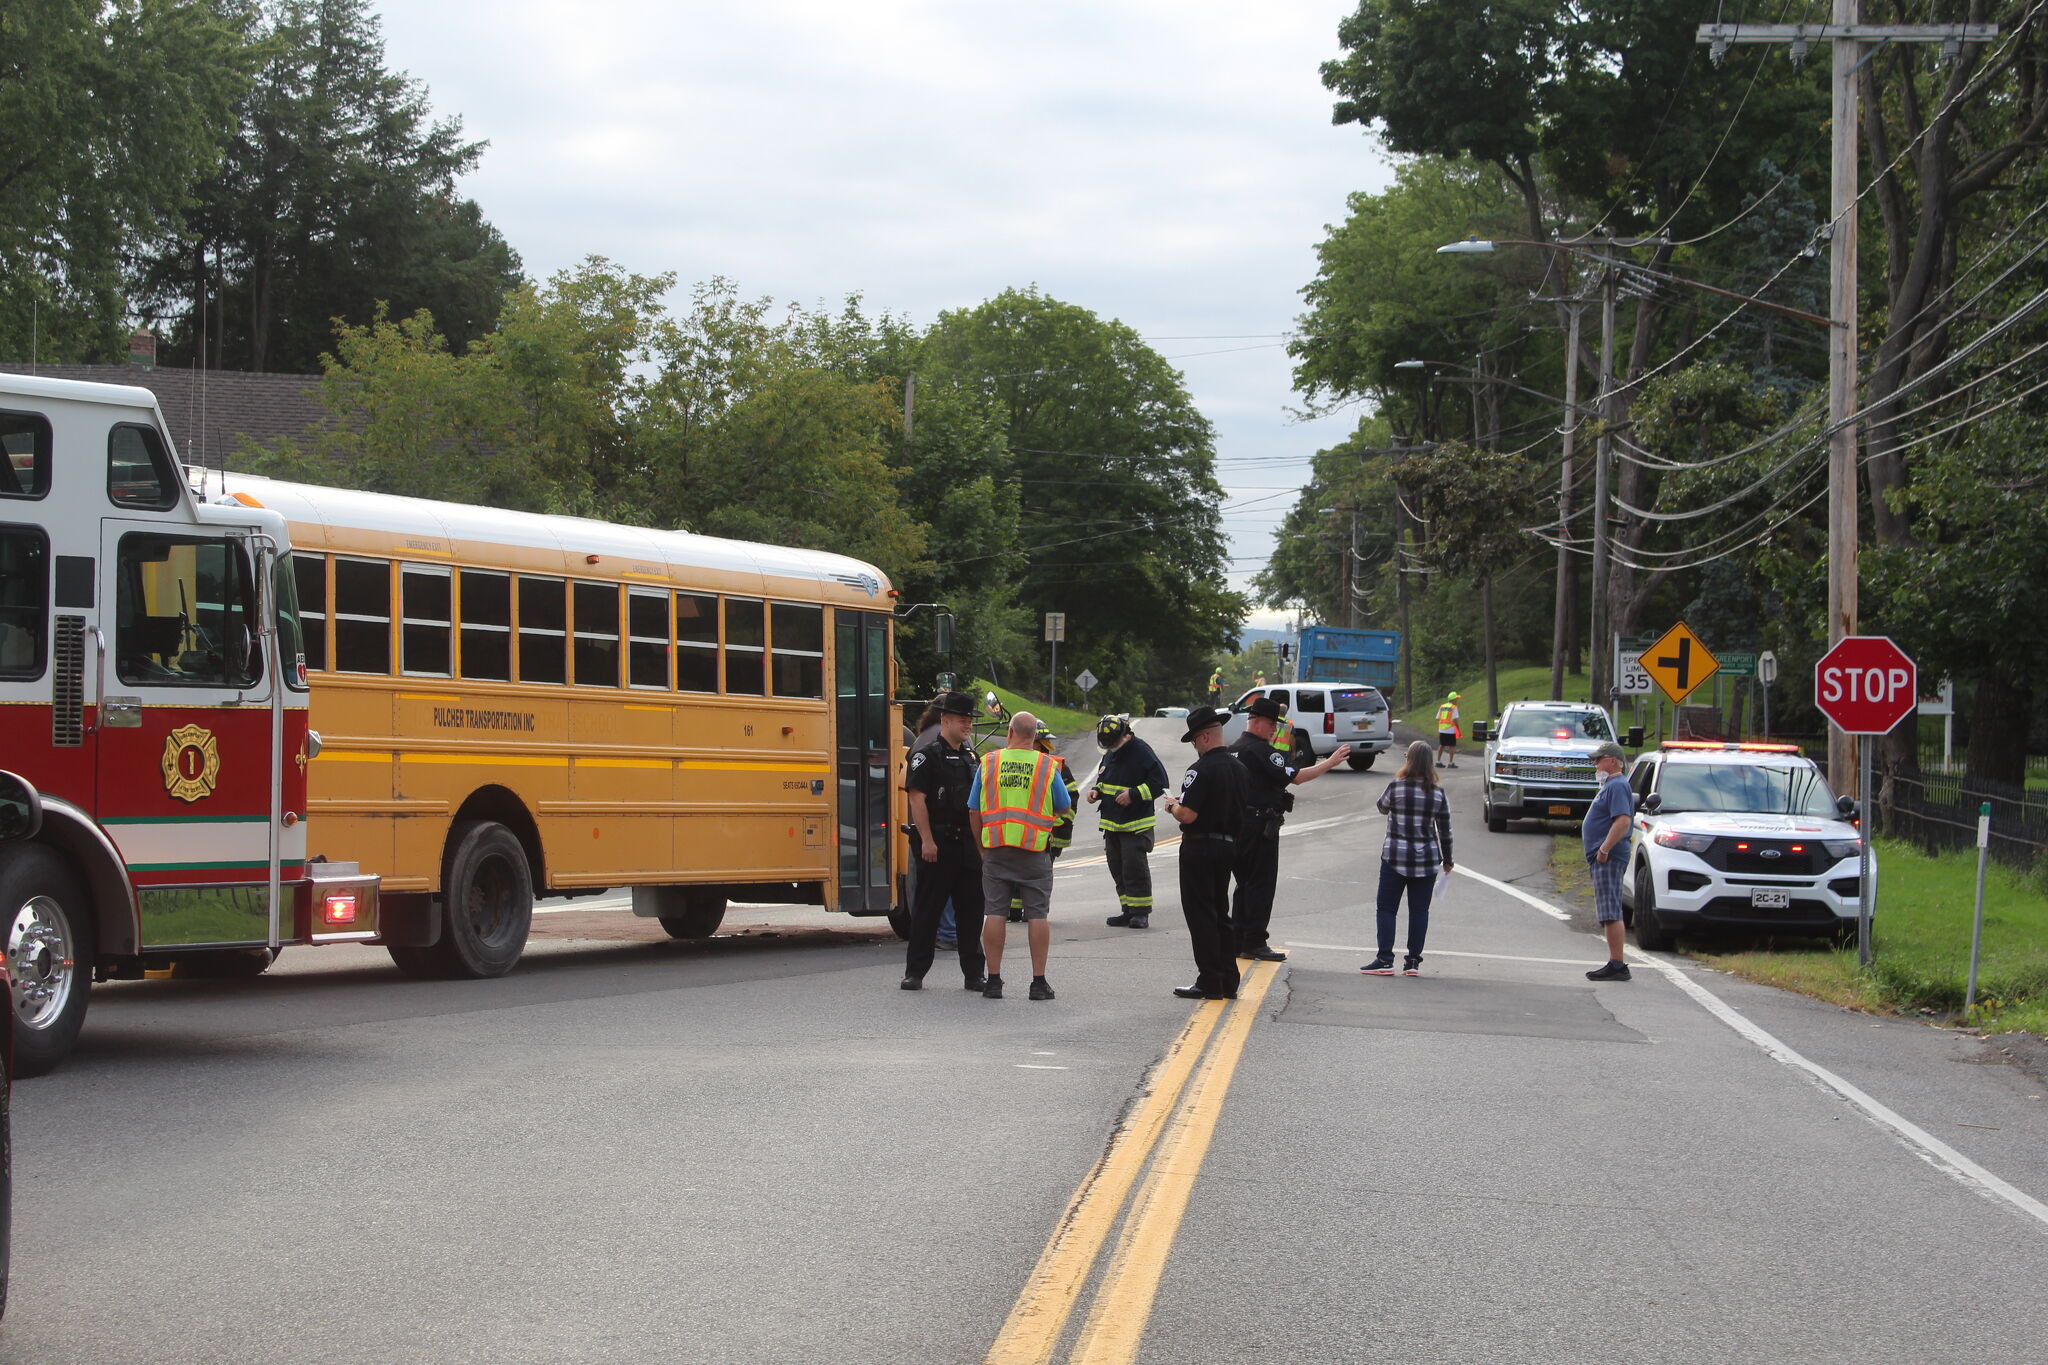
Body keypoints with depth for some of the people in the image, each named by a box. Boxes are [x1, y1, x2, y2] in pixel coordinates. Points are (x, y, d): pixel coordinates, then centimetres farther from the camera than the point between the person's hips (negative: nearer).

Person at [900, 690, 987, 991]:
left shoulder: (971, 757, 16)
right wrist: (927, 841, -19)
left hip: (967, 843, 7)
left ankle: (974, 973, 13)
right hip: (937, 844, -7)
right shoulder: (928, 755, -7)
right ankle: (914, 973, 5)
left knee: (972, 909, 7)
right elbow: (917, 799, -13)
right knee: (927, 909, -2)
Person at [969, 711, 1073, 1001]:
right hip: (1035, 850, -1)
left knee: (995, 913, 5)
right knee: (1037, 914, 3)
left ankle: (994, 980, 6)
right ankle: (1038, 982, 3)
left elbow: (974, 811, 6)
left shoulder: (988, 763, 3)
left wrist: (981, 846, 16)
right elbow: (1065, 808, 7)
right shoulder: (1047, 766, -1)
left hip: (995, 849, 1)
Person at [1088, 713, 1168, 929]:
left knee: (1135, 868, -9)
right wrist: (1096, 791, 7)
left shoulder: (1141, 751, -12)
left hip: (1136, 826, -8)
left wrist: (1133, 794, -20)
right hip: (1112, 823, 8)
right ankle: (1128, 911, 16)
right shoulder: (1110, 754, 13)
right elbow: (1103, 779, 28)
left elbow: (1159, 781, -14)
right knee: (1118, 869, 9)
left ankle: (1141, 913, -4)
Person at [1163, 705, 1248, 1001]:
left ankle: (1209, 982, -2)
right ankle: (1228, 982, 15)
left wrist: (1173, 806, -2)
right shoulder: (1239, 768, 8)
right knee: (1220, 914, 15)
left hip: (1200, 848, -8)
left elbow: (1188, 815, -24)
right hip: (1228, 844, 8)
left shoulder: (1201, 770, -18)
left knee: (1201, 915, -2)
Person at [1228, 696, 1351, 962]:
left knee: (1244, 884, 14)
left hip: (1236, 823, 9)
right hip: (1260, 825, -9)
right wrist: (1331, 762, -13)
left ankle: (1237, 941, 15)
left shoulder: (1232, 750, 14)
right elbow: (1295, 777, -18)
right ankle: (1254, 943, -4)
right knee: (1261, 885, -4)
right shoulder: (1262, 750, -14)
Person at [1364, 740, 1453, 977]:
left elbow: (1382, 808, 10)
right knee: (1419, 910, 8)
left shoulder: (1396, 786, -10)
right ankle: (1413, 961, 8)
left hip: (1395, 857, -2)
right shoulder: (1438, 792, -2)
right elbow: (1445, 829, 3)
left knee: (1387, 908, 4)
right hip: (1427, 860, 2)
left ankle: (1385, 960, -1)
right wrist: (1447, 859, 14)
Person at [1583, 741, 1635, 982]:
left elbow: (1623, 821, -25)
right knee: (1609, 914, 12)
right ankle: (1615, 964, 14)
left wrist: (1604, 849, -24)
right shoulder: (1610, 786, 20)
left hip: (1609, 857, -11)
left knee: (1610, 913, -13)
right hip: (1604, 858, 11)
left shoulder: (1617, 786, -13)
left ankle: (1616, 965, -16)